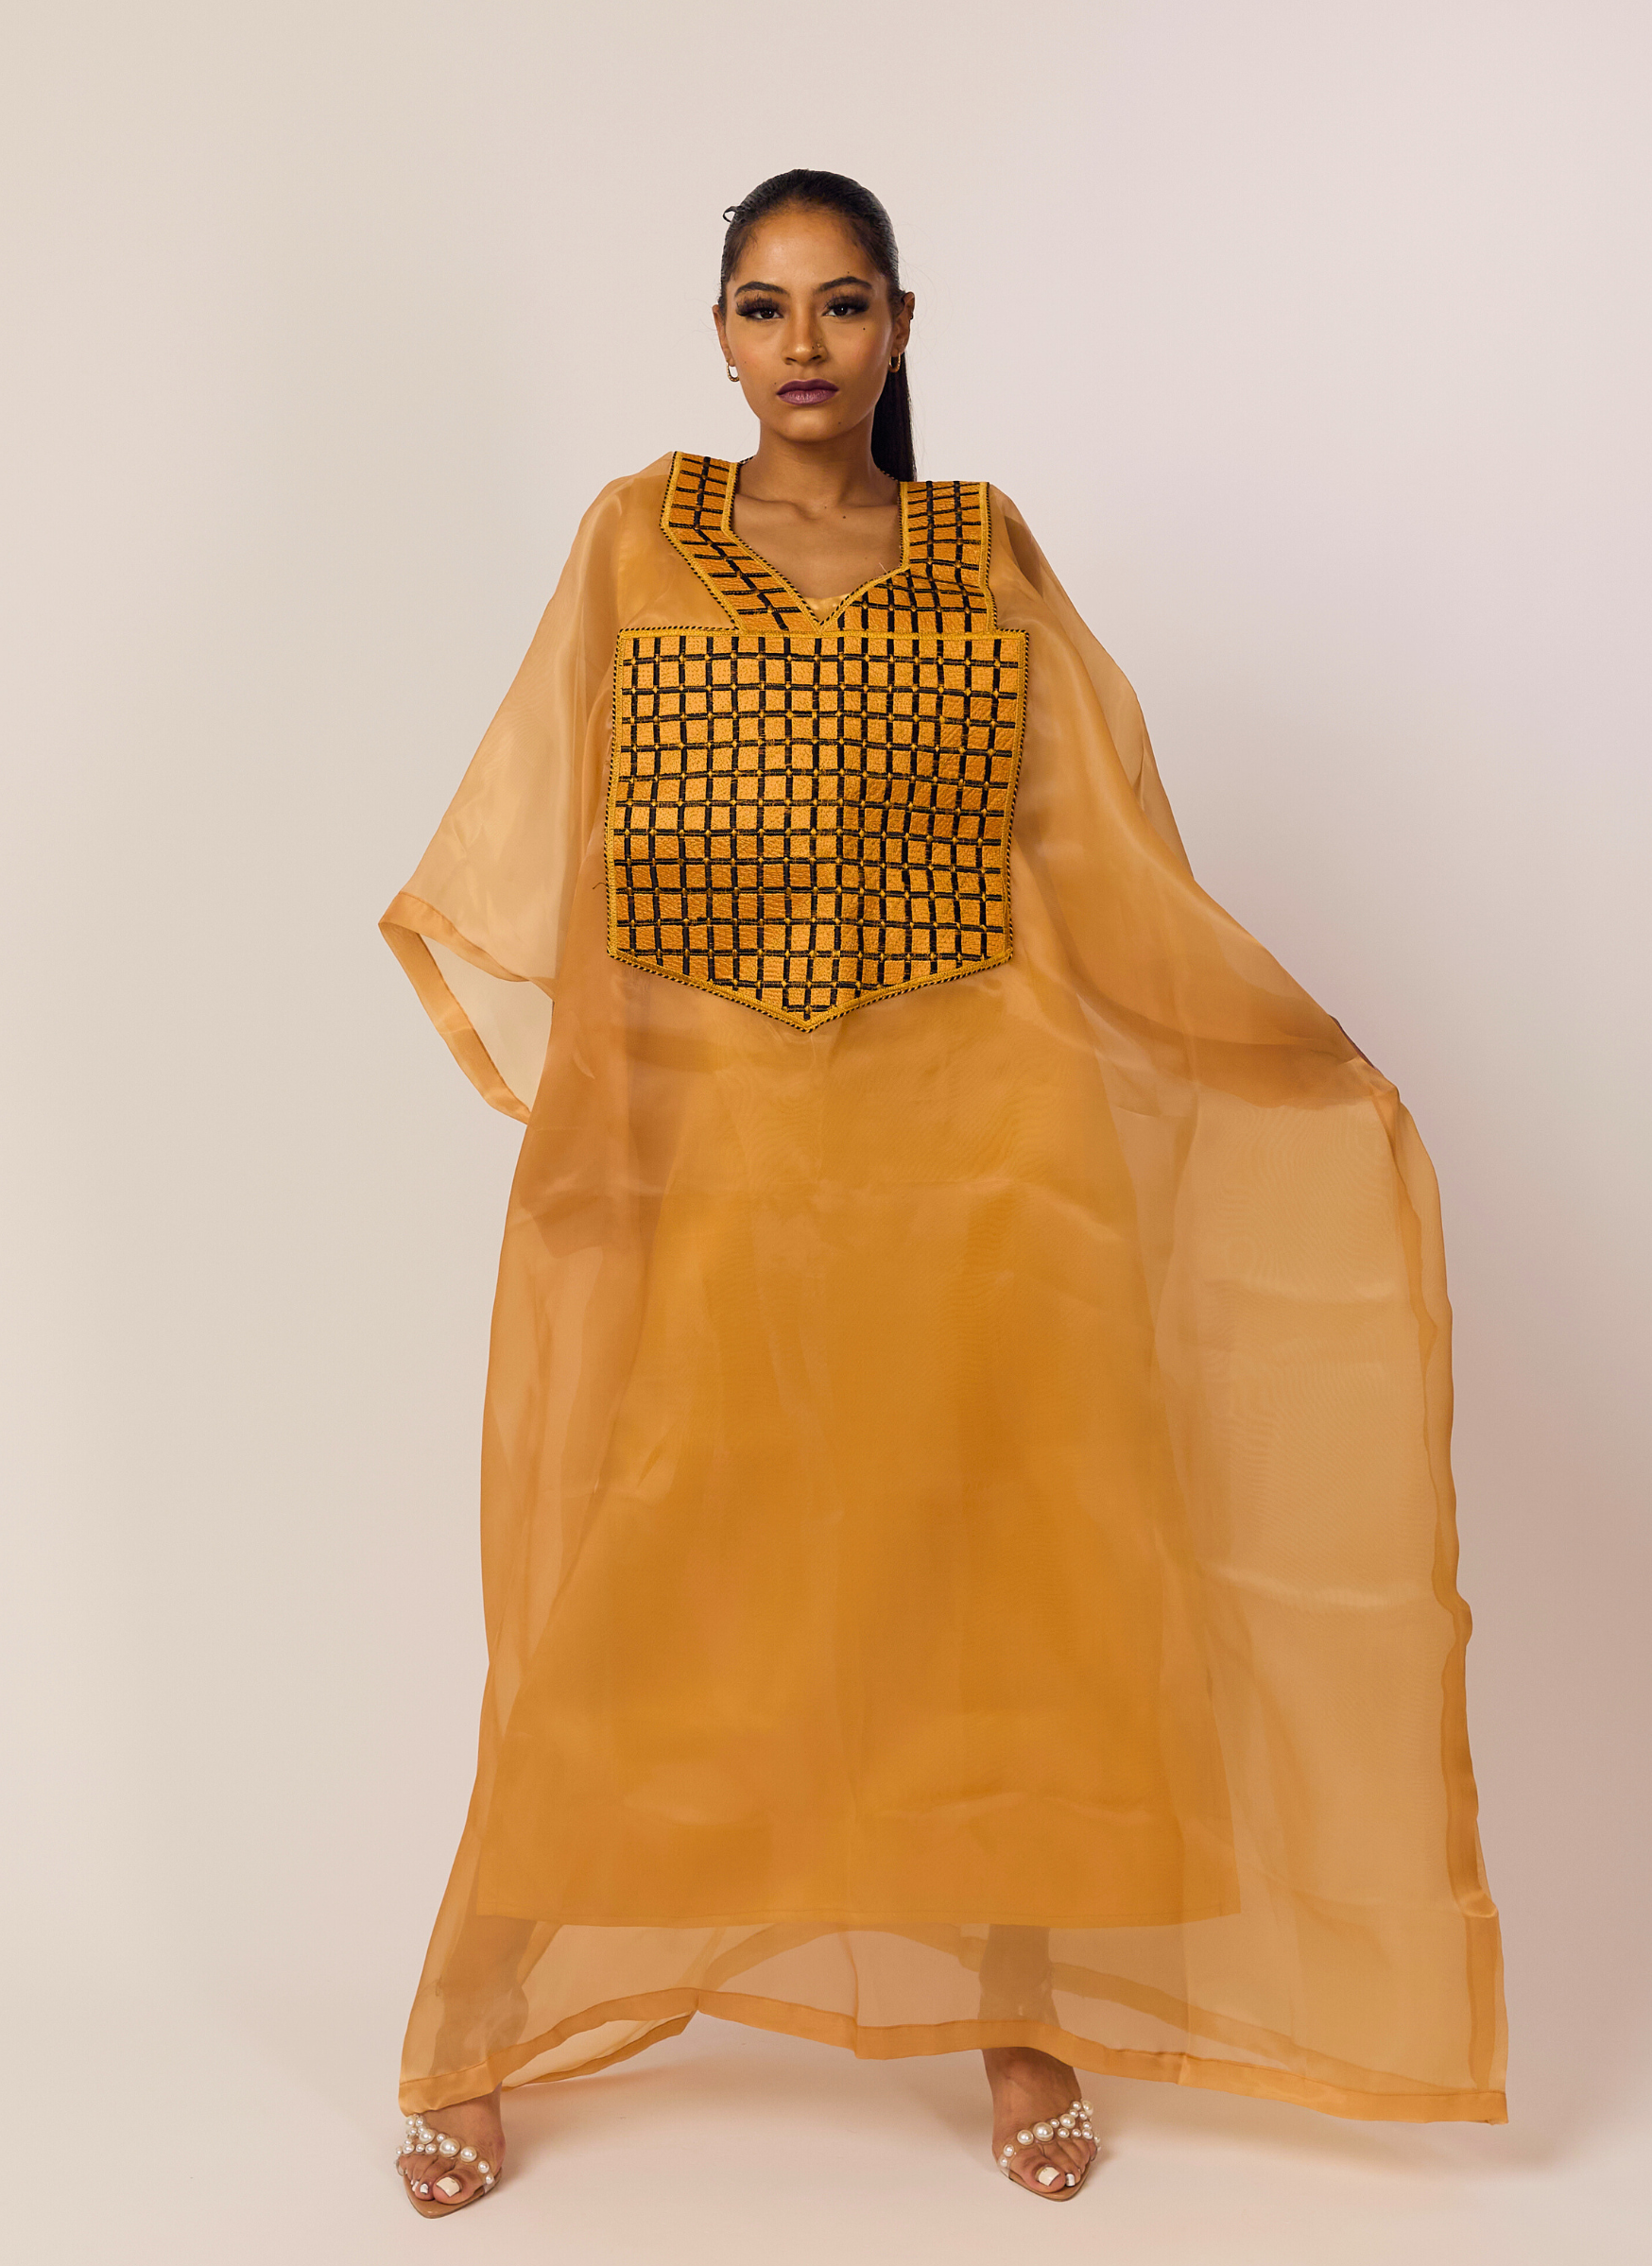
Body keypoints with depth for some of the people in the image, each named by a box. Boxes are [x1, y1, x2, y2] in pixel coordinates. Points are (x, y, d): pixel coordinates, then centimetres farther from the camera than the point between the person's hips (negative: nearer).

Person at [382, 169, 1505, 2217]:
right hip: (701, 1138, -1)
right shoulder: (641, 538, 7)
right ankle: (476, 2042, 19)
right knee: (635, 1584, 2)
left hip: (970, 1130, 1)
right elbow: (539, 840, -1)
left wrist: (1310, 1059, 1)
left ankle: (1021, 2010, 25)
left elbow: (1105, 861, 6)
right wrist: (544, 1048, -17)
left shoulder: (988, 557, 9)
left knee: (988, 1567, 6)